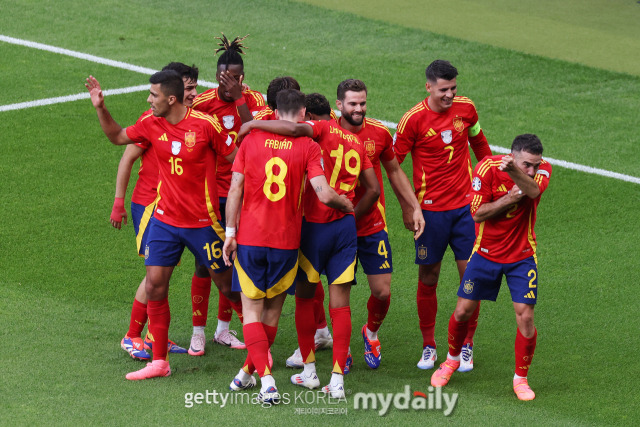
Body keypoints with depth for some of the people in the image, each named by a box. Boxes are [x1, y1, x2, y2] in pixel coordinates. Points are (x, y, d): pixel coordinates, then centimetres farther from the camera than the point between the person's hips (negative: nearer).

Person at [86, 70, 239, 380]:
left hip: (202, 222, -4)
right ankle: (159, 362, 6)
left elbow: (236, 158, -5)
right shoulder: (151, 124, -1)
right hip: (164, 219, 4)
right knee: (154, 285, -3)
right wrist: (100, 108, 2)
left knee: (228, 286, 6)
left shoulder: (205, 125, -15)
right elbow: (118, 136, 16)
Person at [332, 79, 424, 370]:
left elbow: (394, 171, 13)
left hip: (373, 226, 2)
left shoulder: (379, 133, -1)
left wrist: (413, 208, 10)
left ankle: (371, 332, 33)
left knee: (382, 291, 2)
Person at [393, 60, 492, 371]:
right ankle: (428, 347, 17)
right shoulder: (413, 119, -11)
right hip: (430, 209, -3)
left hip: (465, 205, 3)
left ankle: (466, 346, 11)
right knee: (428, 278, 3)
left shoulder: (465, 108, 0)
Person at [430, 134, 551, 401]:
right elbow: (477, 213, -16)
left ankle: (521, 379, 10)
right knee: (463, 311, 6)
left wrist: (513, 172, -57)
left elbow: (534, 190, -38)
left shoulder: (542, 169, -15)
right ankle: (452, 359, 35)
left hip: (522, 256, 0)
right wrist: (509, 199, -29)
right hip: (486, 253, 0)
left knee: (525, 317, -9)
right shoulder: (487, 168, -18)